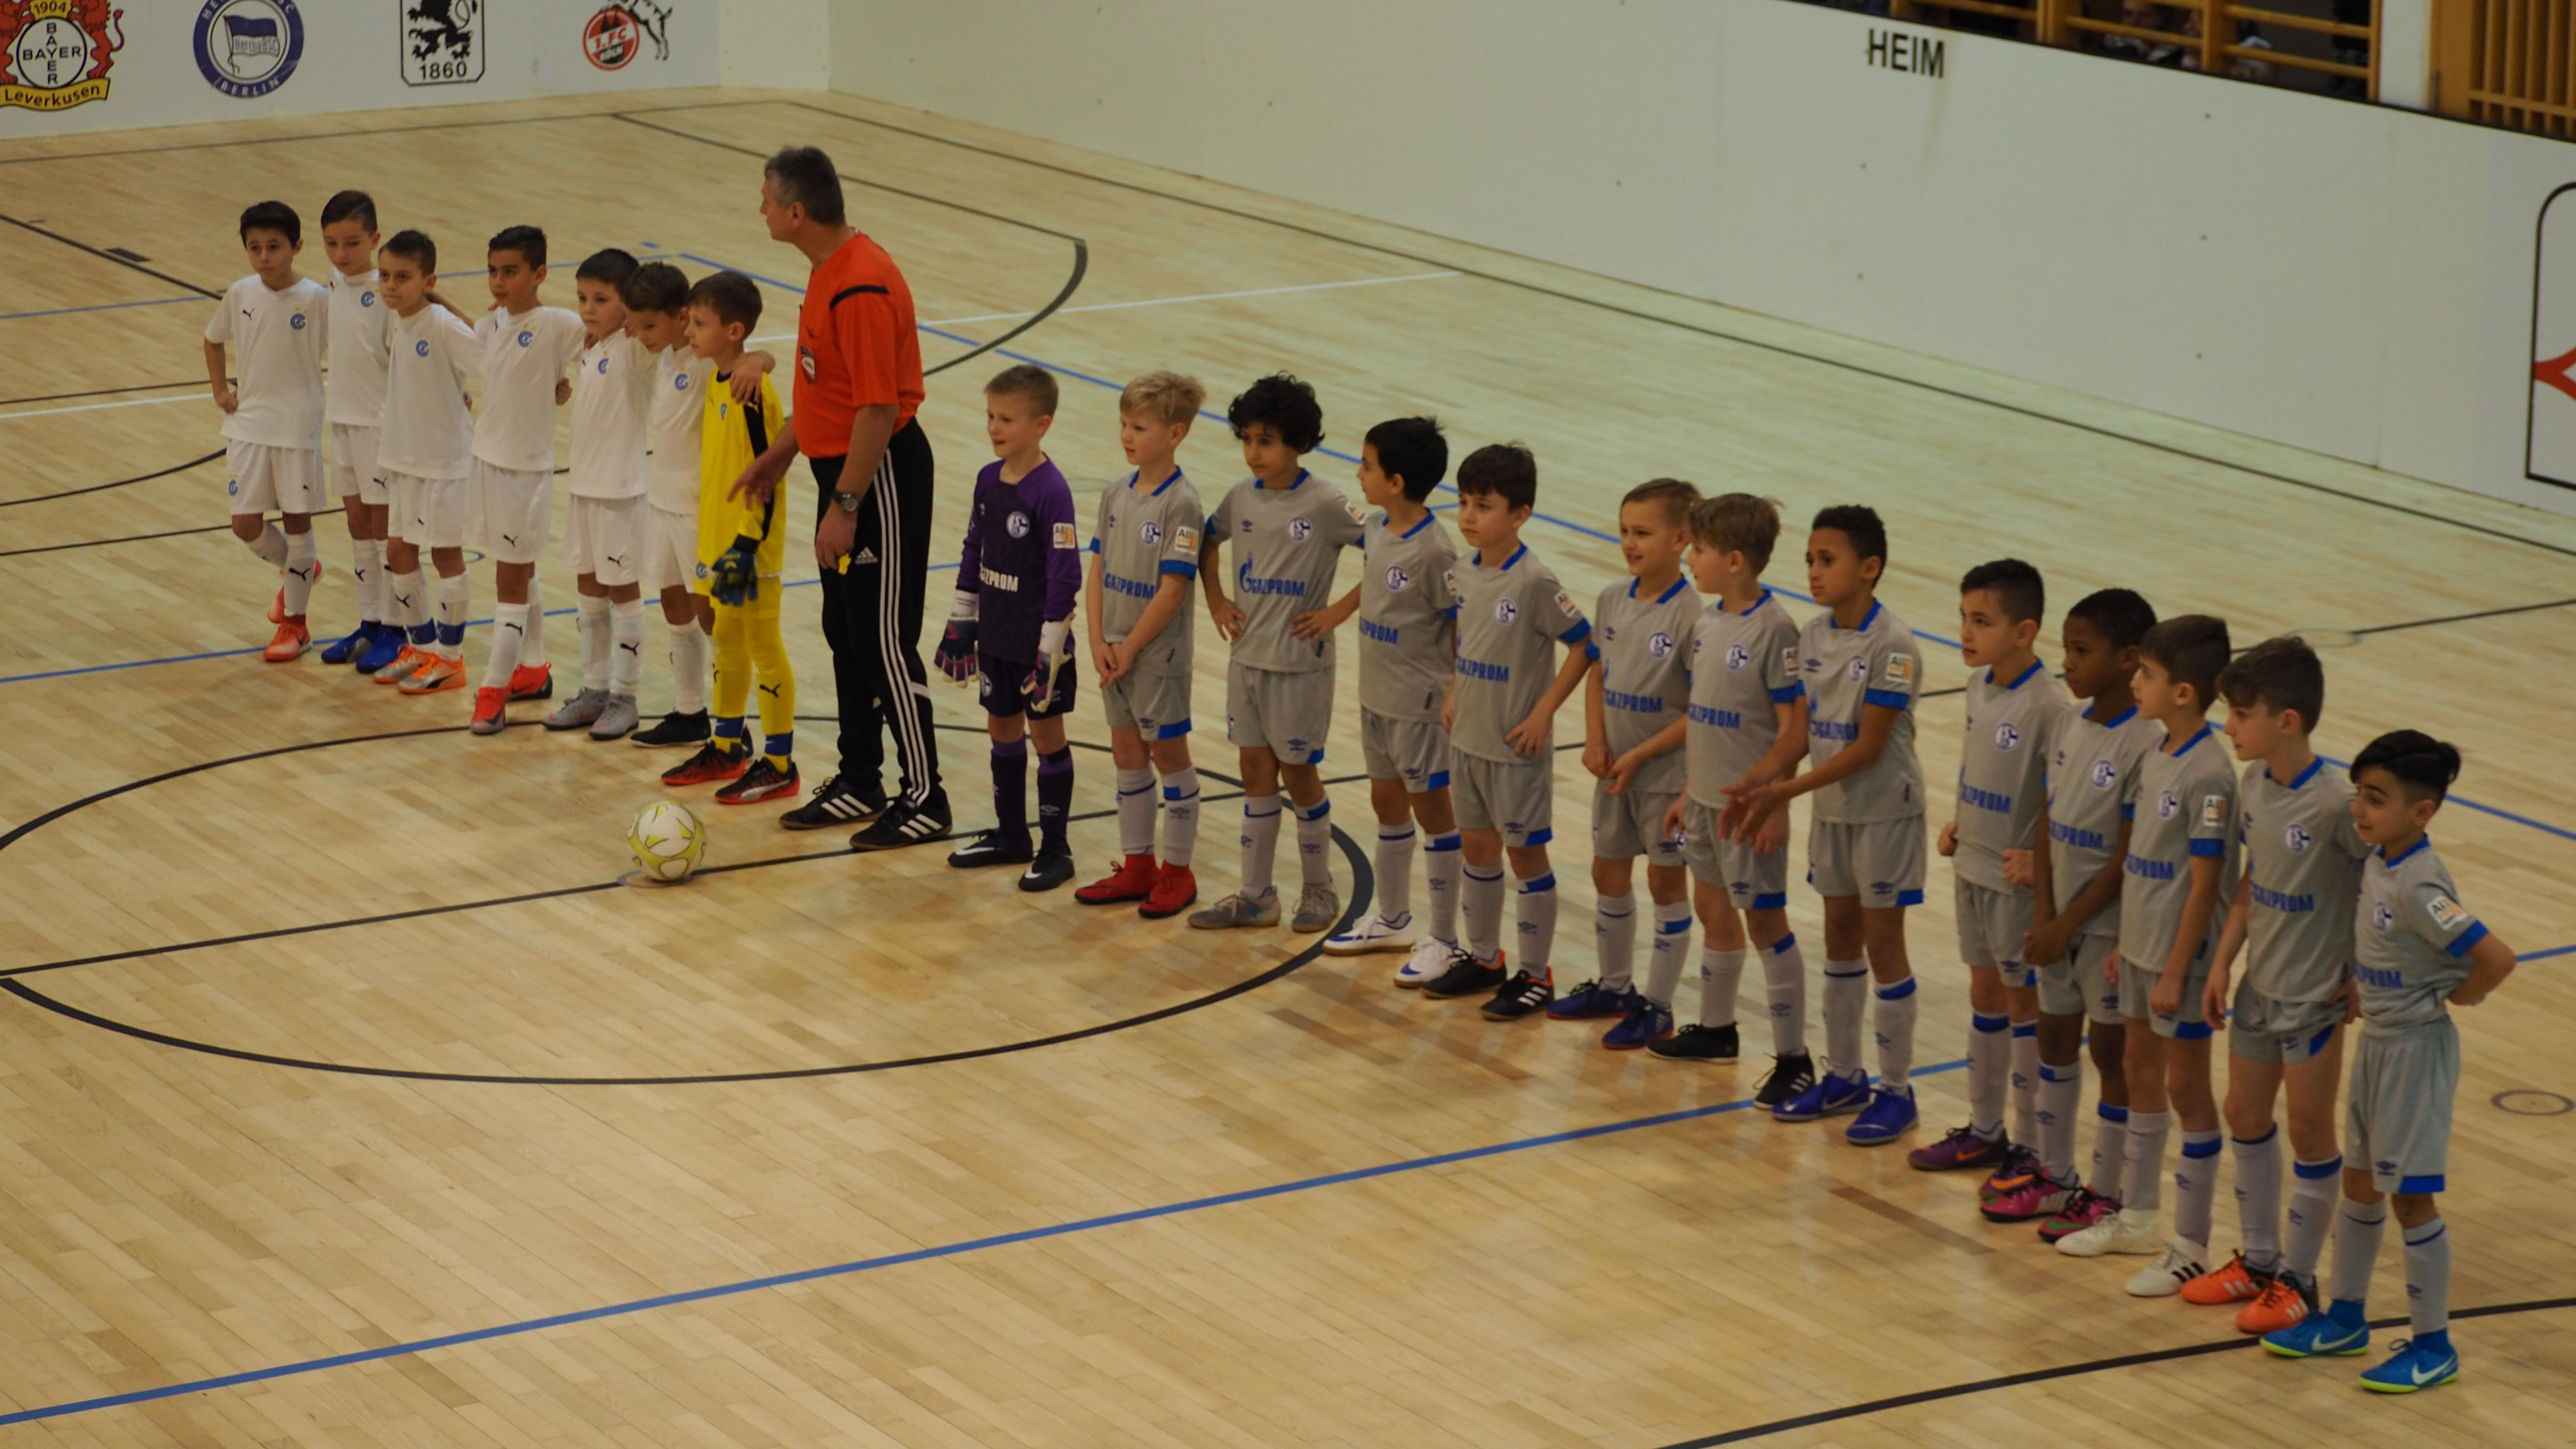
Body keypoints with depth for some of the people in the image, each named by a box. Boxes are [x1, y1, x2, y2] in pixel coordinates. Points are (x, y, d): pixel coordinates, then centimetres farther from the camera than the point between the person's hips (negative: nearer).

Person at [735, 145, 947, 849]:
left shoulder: (862, 287, -25)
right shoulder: (829, 268, 7)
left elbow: (878, 407, -25)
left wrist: (845, 506, -23)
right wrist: (779, 454, 23)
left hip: (879, 474, -10)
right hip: (842, 466, 10)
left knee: (885, 641, -3)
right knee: (845, 633, 16)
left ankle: (924, 799, 6)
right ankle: (859, 783, 27)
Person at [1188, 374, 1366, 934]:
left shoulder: (1325, 505, -16)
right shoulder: (1242, 497, 1)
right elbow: (1206, 543, 19)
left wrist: (1337, 612, -14)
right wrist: (1216, 602, 8)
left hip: (1299, 663, -5)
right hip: (1247, 657, 5)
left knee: (1298, 773, 5)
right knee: (1256, 773, 11)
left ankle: (1319, 890, 21)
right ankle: (1255, 896, 19)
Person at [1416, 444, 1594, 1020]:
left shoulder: (1534, 583, -20)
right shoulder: (1463, 575, 1)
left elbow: (1584, 646, -16)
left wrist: (1543, 713, -16)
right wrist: (1453, 696, 8)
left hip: (1516, 746, -7)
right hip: (1467, 738, 7)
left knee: (1525, 854, 4)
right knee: (1476, 847, 17)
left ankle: (1535, 976, 14)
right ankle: (1483, 959, 32)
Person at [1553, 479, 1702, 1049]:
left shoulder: (1689, 616, -20)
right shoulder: (1612, 601, -1)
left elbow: (1702, 709, -18)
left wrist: (1639, 755, -17)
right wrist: (1595, 740, -5)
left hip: (1667, 773, -7)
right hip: (1615, 771, 7)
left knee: (1666, 882, 6)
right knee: (1608, 874, 17)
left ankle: (1657, 1006, 16)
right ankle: (1615, 986, 35)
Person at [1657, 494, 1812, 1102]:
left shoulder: (1773, 629, -19)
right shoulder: (1708, 623, 5)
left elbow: (1795, 728, -18)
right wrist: (1689, 792, 14)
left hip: (1749, 806, -8)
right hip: (1705, 799, 8)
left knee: (1765, 921, -1)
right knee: (1714, 910, 19)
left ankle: (1793, 1058, 6)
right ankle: (1715, 1028, 36)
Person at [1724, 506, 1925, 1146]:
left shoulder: (1892, 647, -21)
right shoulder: (1813, 636, 0)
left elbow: (1868, 748, -22)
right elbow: (1805, 730, 5)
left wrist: (1784, 792, -23)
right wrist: (1760, 790, -8)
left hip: (1883, 811, -7)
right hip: (1830, 810, 7)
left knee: (1882, 942, 1)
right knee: (1840, 936, 15)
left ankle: (1897, 1091, 11)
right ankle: (1843, 1075, 27)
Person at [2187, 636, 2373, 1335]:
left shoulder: (2335, 804, -25)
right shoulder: (2253, 785, -2)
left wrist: (2363, 975, -14)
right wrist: (2221, 963, 7)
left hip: (2314, 996, -8)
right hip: (2258, 987, 8)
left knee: (2309, 1132, 6)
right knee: (2245, 1116, 17)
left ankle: (2298, 1278, 19)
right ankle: (2258, 1260, 33)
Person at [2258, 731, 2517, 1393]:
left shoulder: (2419, 886, -27)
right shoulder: (2377, 862, -1)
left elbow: (2496, 958, -31)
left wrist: (2454, 997, -16)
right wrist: (2361, 989, 6)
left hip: (2415, 1049, -9)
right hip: (2376, 1040, 9)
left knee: (2411, 1197, 2)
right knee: (2359, 1183, 19)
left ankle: (2433, 1346, 15)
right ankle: (2345, 1319, 34)